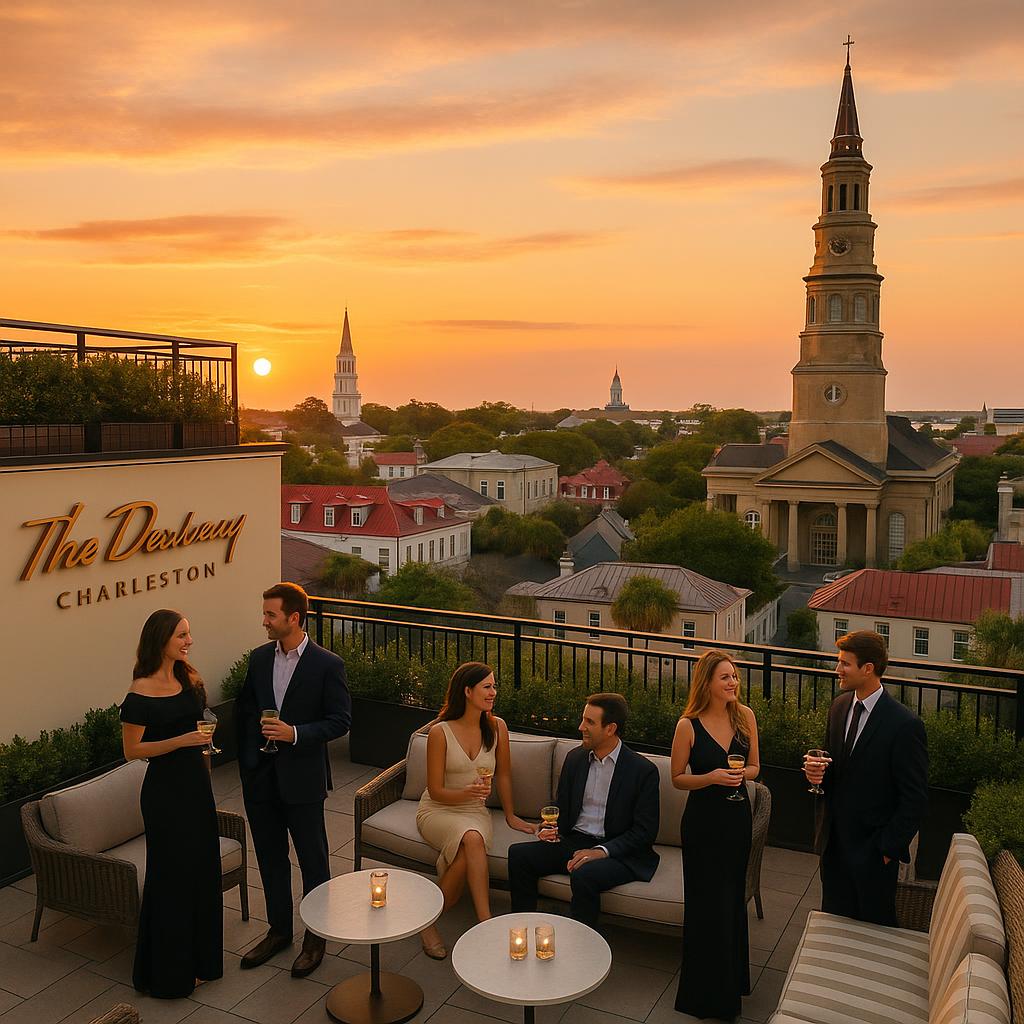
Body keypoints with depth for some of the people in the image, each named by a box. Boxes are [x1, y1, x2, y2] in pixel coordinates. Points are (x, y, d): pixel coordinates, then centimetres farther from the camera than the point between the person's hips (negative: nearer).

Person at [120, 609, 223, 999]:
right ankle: (170, 970, 20)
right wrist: (181, 741, -24)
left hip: (197, 783, 7)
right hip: (165, 790, -7)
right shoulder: (141, 693, -17)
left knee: (202, 868, 15)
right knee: (173, 874, 4)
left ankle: (199, 957, 32)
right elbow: (132, 750, -14)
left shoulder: (189, 678, 3)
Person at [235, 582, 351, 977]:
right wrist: (246, 762, 9)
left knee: (313, 860, 8)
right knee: (270, 858, 17)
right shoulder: (259, 658, 4)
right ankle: (279, 929, 35)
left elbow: (340, 720, -11)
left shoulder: (327, 664, -12)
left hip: (302, 778, -5)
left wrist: (295, 733, -23)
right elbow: (243, 711, 12)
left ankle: (315, 937, 25)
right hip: (261, 777, 5)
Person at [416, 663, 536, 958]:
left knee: (467, 858, -33)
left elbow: (503, 774, 12)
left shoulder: (497, 727, -2)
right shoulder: (440, 732, -13)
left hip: (475, 811, 3)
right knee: (472, 840, -36)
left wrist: (510, 815, 16)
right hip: (438, 810, -3)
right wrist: (467, 793, -28)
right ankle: (486, 923, -28)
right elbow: (436, 791, -10)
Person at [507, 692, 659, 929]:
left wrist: (601, 851, -20)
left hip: (617, 852, -6)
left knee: (584, 874, -35)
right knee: (518, 854, -14)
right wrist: (553, 828, -3)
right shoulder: (575, 758, 9)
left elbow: (645, 830, -10)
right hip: (574, 841, 6)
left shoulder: (643, 770, -9)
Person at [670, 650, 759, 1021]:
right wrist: (712, 777, -23)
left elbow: (753, 766, 5)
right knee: (707, 903, 6)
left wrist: (741, 774, -17)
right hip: (703, 820, -4)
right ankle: (706, 991, 26)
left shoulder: (744, 715, -6)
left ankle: (731, 982, 38)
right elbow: (678, 778, -6)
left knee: (732, 899, 18)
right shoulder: (688, 725, -16)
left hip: (737, 816, 4)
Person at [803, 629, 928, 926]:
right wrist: (817, 770, -7)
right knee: (832, 920, 17)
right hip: (834, 840, 6)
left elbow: (915, 799, -14)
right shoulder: (839, 705, 2)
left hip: (872, 849, -6)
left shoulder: (905, 724, -19)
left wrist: (889, 848, -13)